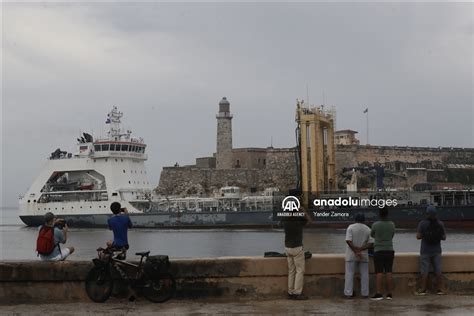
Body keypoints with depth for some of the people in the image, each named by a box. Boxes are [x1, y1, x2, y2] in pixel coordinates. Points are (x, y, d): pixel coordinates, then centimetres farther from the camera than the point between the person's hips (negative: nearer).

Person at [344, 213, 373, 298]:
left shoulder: (351, 227, -5)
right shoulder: (368, 229, 3)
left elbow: (348, 241, -16)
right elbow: (371, 243, -5)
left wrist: (356, 251, -15)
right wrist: (360, 249, -12)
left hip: (351, 255, -2)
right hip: (364, 256, 2)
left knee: (349, 273, 0)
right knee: (364, 274, 8)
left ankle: (348, 293, -3)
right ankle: (365, 293, 8)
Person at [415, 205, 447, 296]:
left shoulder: (422, 223, -8)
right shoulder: (440, 224, 0)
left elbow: (418, 236, -9)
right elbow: (444, 237, 2)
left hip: (425, 251, -3)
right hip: (437, 250, 3)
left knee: (424, 271, 1)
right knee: (438, 270, 6)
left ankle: (423, 289, 1)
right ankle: (440, 289, 7)